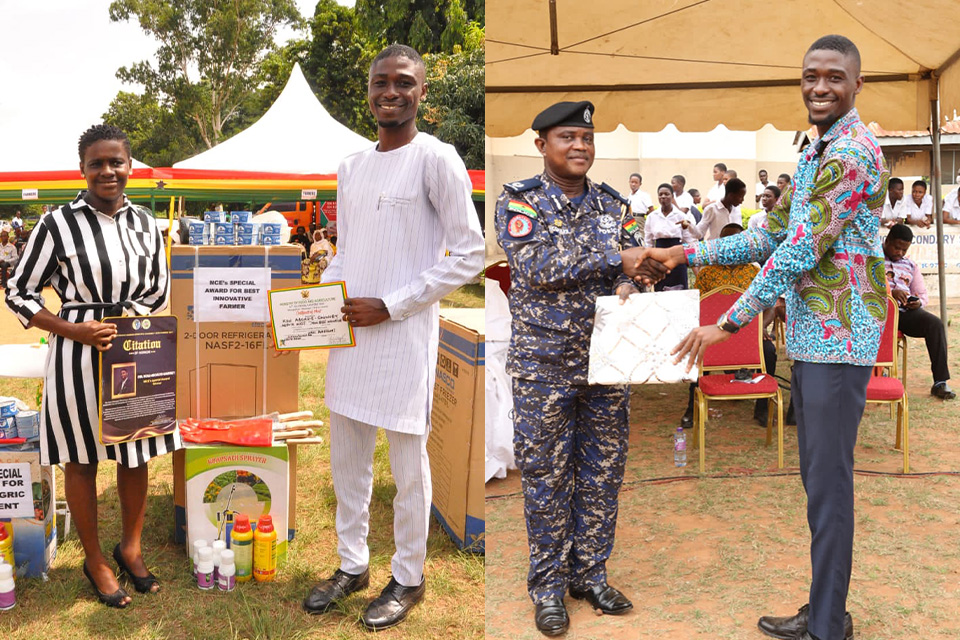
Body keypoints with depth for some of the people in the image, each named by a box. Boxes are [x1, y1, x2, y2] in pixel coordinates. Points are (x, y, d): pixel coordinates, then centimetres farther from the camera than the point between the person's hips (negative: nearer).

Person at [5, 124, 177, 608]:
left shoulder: (144, 223, 5)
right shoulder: (57, 224, -8)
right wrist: (75, 330, -14)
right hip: (78, 359, -4)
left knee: (136, 454, 14)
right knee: (81, 460, 9)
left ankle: (130, 547, 35)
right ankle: (94, 560, 28)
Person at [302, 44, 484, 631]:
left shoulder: (436, 159, -8)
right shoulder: (351, 167, 13)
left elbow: (469, 255, -12)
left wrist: (390, 306, -15)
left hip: (403, 335, -6)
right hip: (348, 332, 7)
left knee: (408, 463, 5)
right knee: (347, 459, 14)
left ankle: (408, 578, 22)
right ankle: (352, 564, 31)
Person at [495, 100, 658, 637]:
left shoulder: (614, 204, 10)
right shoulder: (519, 202, -4)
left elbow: (633, 267, 6)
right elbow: (538, 267, -18)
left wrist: (625, 289, -18)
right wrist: (614, 259, -16)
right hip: (544, 364, -4)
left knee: (603, 473, 11)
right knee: (546, 477, 5)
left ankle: (591, 574, 28)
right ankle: (548, 586, 19)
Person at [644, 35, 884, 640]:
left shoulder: (853, 151, -13)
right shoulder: (816, 154, 19)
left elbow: (801, 250, -21)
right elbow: (771, 235, 20)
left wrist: (729, 324, -19)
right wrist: (687, 254, 13)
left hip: (838, 340, -10)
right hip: (811, 338, 10)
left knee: (830, 484, -3)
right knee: (817, 478, 15)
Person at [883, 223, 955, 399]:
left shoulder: (910, 265, 27)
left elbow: (922, 294, 26)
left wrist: (918, 302, 0)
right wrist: (890, 292, -20)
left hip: (906, 311, 5)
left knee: (935, 323, -24)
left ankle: (940, 382, -23)